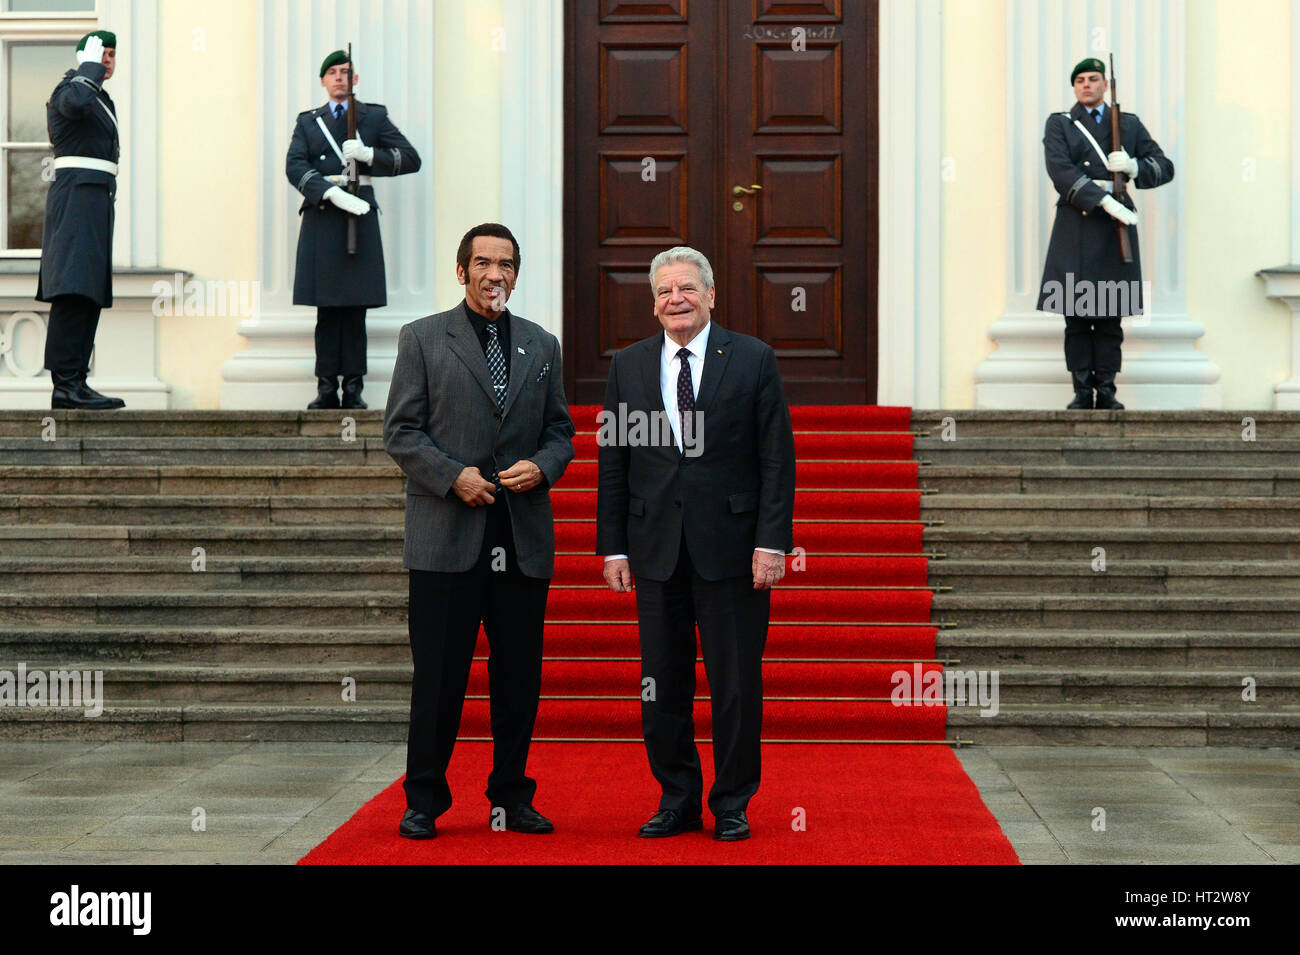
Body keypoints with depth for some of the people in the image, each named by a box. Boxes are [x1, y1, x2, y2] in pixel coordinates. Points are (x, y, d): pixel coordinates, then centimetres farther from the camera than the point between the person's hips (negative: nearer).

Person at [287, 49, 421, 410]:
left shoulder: (375, 117, 13)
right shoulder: (308, 122, 14)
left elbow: (411, 159, 6)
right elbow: (295, 166, -1)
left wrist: (367, 154, -8)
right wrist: (332, 193, -16)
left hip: (359, 216, -1)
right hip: (321, 217, 1)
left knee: (355, 306, -3)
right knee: (327, 308, 0)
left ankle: (353, 389, -1)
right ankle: (327, 387, 2)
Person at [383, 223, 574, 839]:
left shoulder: (542, 346, 14)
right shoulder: (423, 339, 4)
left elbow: (560, 433, 16)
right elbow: (400, 433, 0)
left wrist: (541, 466, -6)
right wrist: (452, 476, -13)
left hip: (524, 537, 3)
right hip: (446, 534, -3)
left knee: (519, 673, 6)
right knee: (439, 673, -1)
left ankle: (511, 796, 18)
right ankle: (423, 801, 10)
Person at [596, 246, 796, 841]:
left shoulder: (753, 360, 1)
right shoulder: (628, 366, 9)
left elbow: (777, 458, -1)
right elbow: (613, 463, 9)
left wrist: (772, 541, -9)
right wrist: (613, 547, 3)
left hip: (732, 548, -2)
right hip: (656, 551, 3)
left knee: (736, 683, 2)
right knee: (661, 685, 7)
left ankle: (732, 804, 14)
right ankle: (677, 801, 19)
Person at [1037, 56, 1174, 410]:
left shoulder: (1130, 125, 15)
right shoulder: (1059, 125, 9)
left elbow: (1164, 168, 12)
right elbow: (1060, 171, -8)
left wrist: (1133, 166, -10)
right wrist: (1104, 200, -18)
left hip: (1116, 226, 1)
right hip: (1076, 227, -1)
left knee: (1110, 316, 1)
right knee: (1076, 317, -3)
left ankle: (1107, 392, 5)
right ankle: (1082, 392, 2)